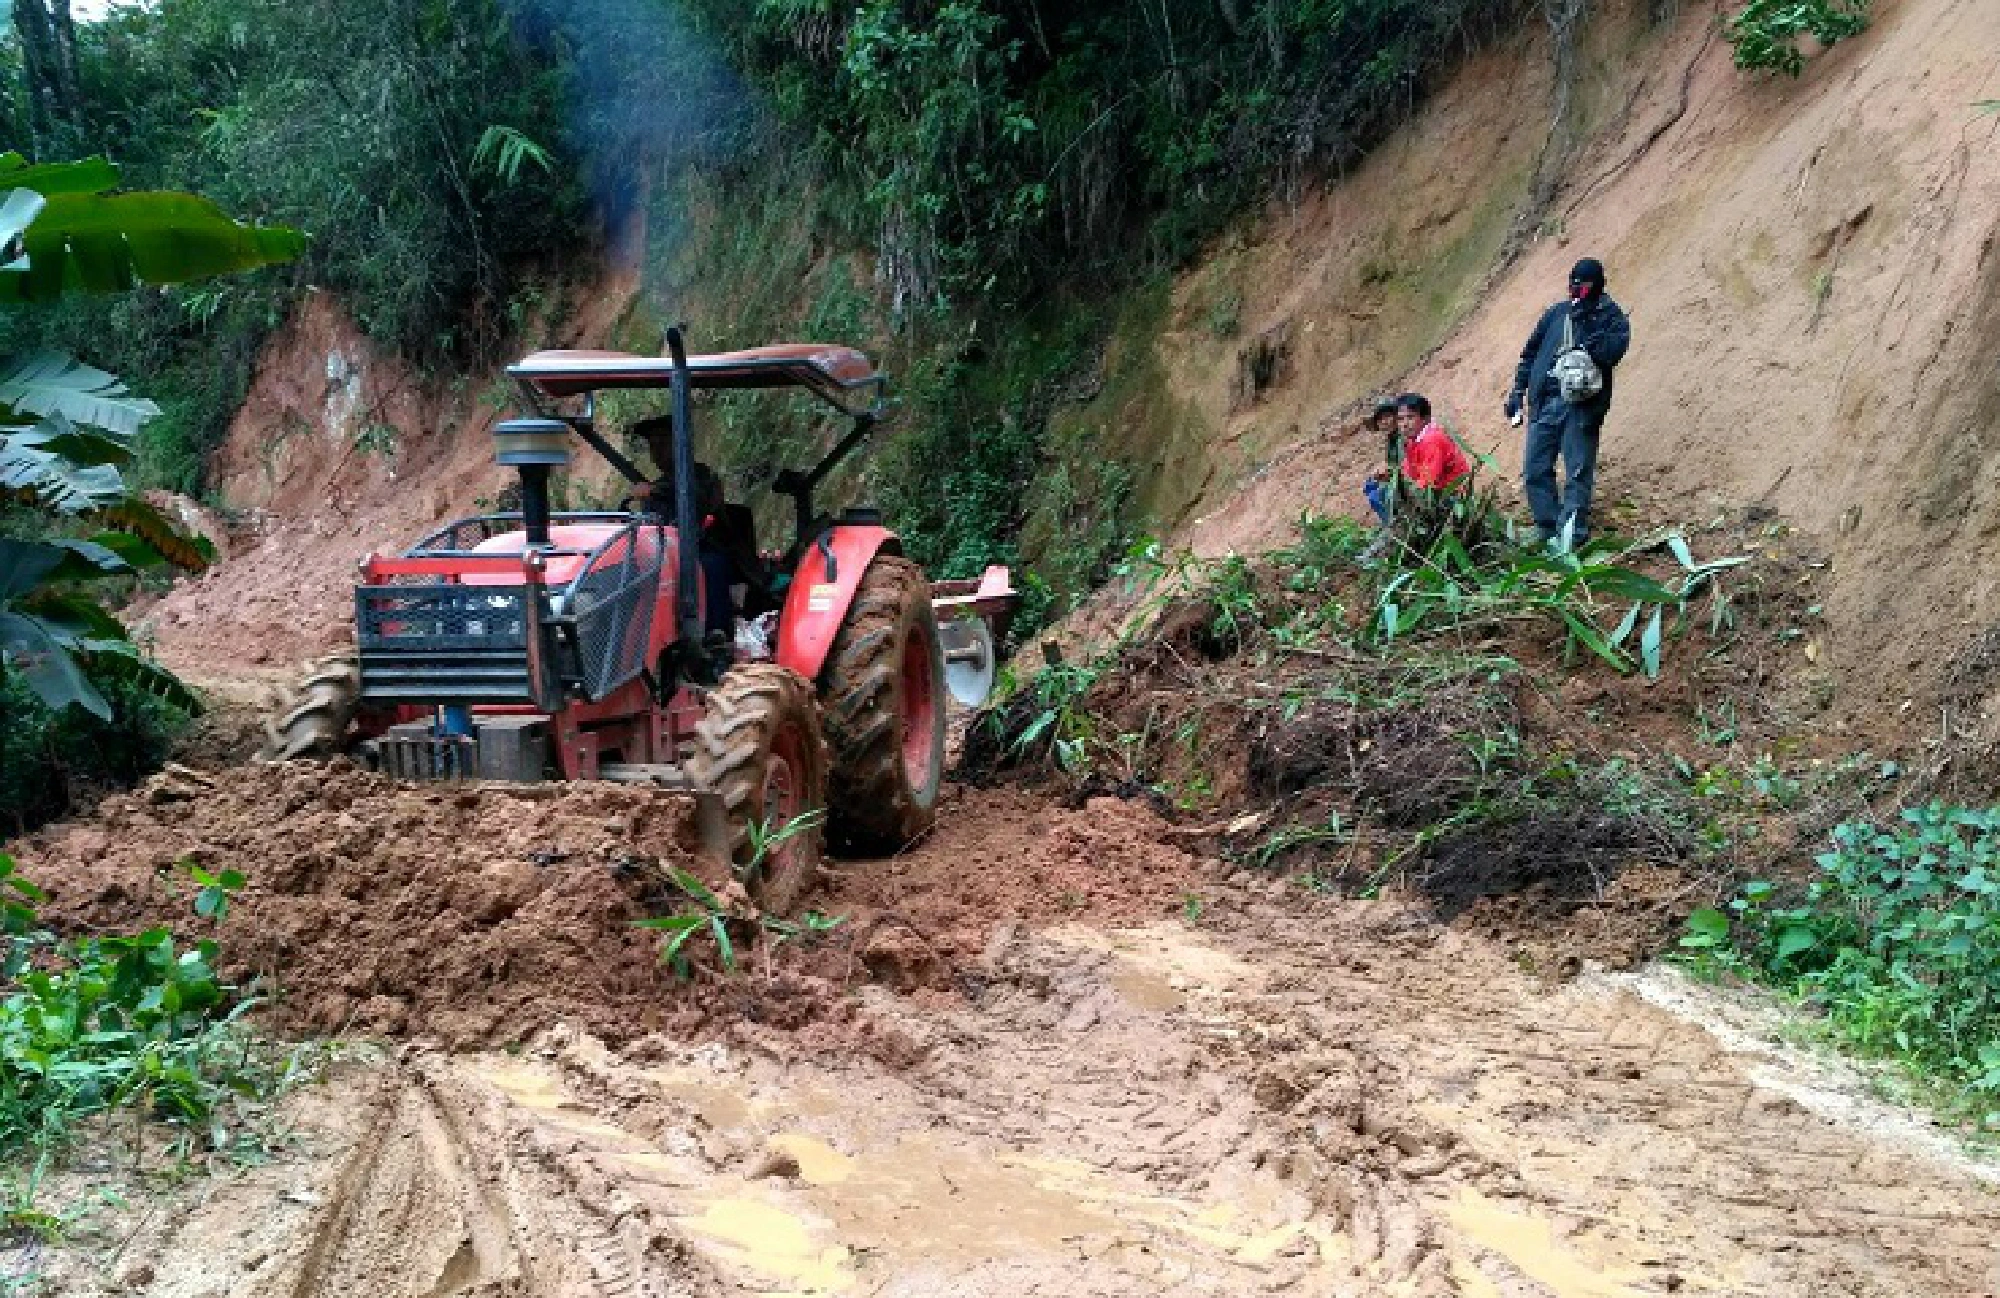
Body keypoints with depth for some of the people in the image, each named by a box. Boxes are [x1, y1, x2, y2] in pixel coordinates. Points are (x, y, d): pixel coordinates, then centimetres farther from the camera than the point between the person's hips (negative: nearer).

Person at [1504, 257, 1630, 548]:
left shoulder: (1611, 317, 3)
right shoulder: (1556, 314, 15)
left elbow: (1611, 351, -17)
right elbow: (1530, 354, 20)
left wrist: (1587, 326, -17)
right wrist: (1517, 392, 14)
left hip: (1582, 406, -5)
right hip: (1544, 402, 5)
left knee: (1578, 473, -6)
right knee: (1535, 470, 4)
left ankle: (1572, 533, -3)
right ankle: (1546, 529, 15)